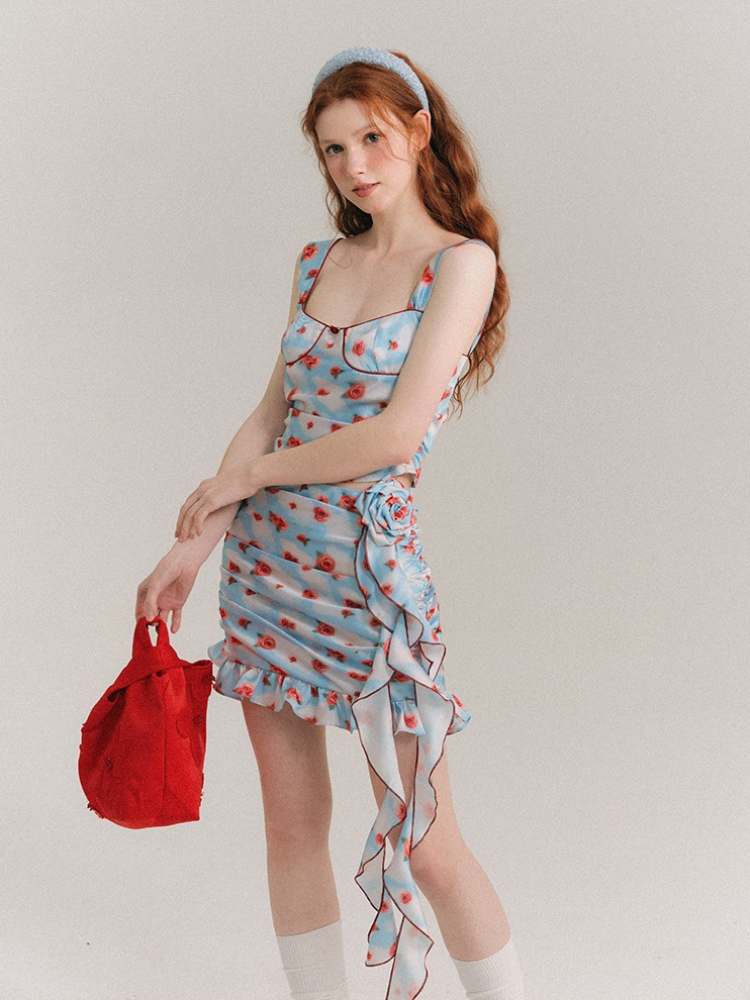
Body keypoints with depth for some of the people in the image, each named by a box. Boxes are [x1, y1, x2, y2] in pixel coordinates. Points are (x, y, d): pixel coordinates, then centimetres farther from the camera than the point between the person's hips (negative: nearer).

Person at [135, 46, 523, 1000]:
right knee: (292, 819, 11)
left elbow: (396, 434, -15)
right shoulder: (317, 263, 11)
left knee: (424, 844, 0)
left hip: (372, 565, -6)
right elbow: (270, 416, 10)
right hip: (268, 560, 6)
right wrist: (193, 546, 2)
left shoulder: (461, 262, -7)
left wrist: (242, 476, -6)